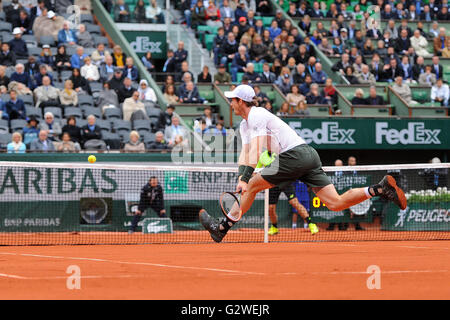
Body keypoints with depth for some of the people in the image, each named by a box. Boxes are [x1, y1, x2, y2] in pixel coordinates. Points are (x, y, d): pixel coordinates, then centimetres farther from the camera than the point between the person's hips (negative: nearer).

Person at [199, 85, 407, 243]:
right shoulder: (245, 125, 23)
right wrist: (241, 177, -4)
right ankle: (382, 188, -11)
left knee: (253, 185, -4)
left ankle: (222, 227, 0)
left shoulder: (257, 116, -8)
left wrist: (245, 179, -28)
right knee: (336, 203, -2)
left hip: (295, 154, -10)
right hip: (309, 156, 10)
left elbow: (256, 149, -21)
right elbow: (245, 153, 14)